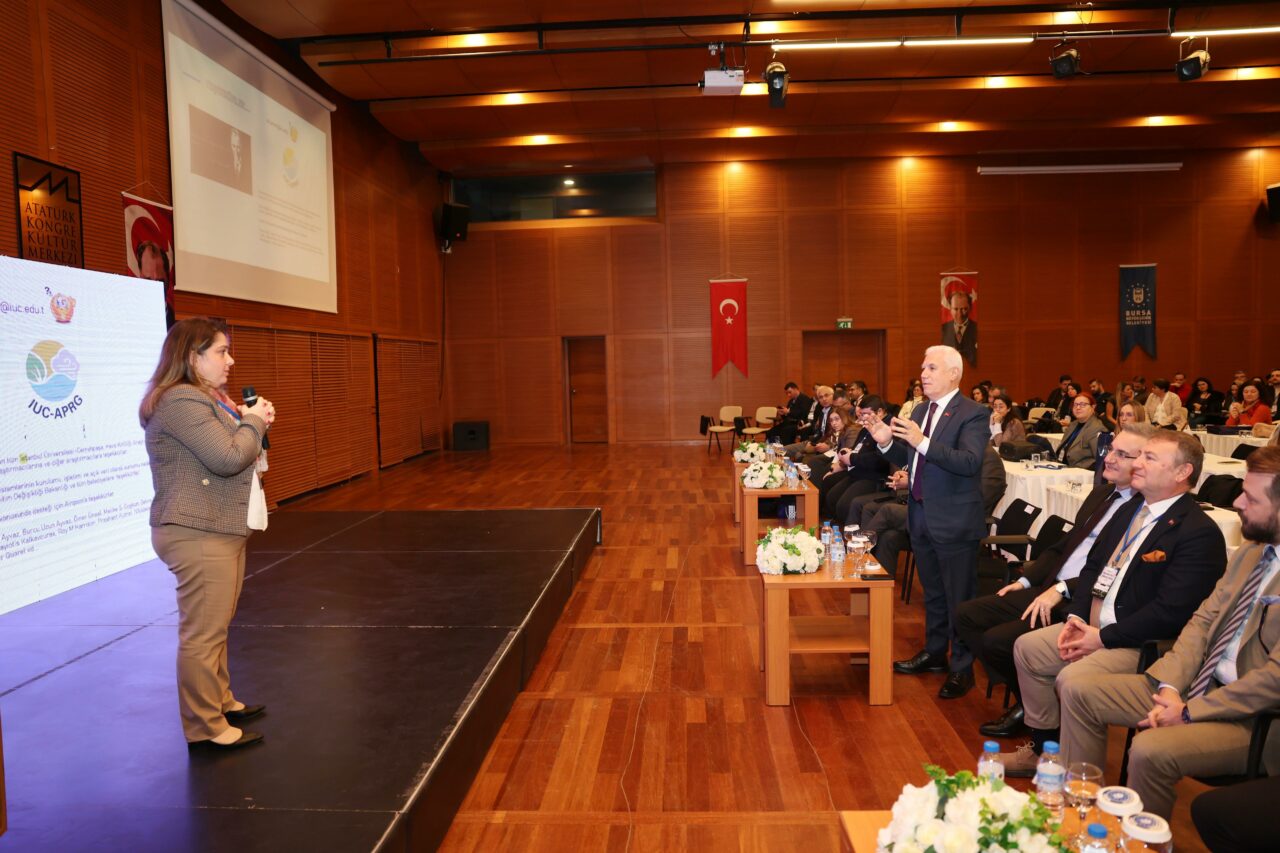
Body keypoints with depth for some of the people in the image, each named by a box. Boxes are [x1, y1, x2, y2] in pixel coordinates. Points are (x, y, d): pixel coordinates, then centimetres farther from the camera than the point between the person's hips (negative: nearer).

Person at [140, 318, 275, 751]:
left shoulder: (207, 398, 17)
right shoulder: (180, 402, -17)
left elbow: (235, 451, 24)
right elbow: (228, 458, -24)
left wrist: (252, 422, 7)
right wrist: (254, 422, -8)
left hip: (222, 530, 11)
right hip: (199, 535, -11)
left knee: (215, 627, 19)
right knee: (202, 633, -4)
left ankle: (220, 701, 31)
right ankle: (205, 727, 5)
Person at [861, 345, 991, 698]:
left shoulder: (972, 414, -13)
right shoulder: (920, 411, 10)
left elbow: (970, 462, -26)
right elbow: (908, 460, 13)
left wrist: (923, 442, -34)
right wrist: (886, 442, -6)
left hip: (954, 520, -8)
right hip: (921, 515, 8)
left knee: (958, 598, 3)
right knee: (932, 593, 21)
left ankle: (962, 668, 17)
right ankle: (934, 653, 36)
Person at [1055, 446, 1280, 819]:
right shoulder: (1250, 553, 10)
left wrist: (1190, 713, -17)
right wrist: (1169, 685, -7)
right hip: (1196, 685, 9)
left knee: (1150, 750, -31)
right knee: (1080, 692, -1)